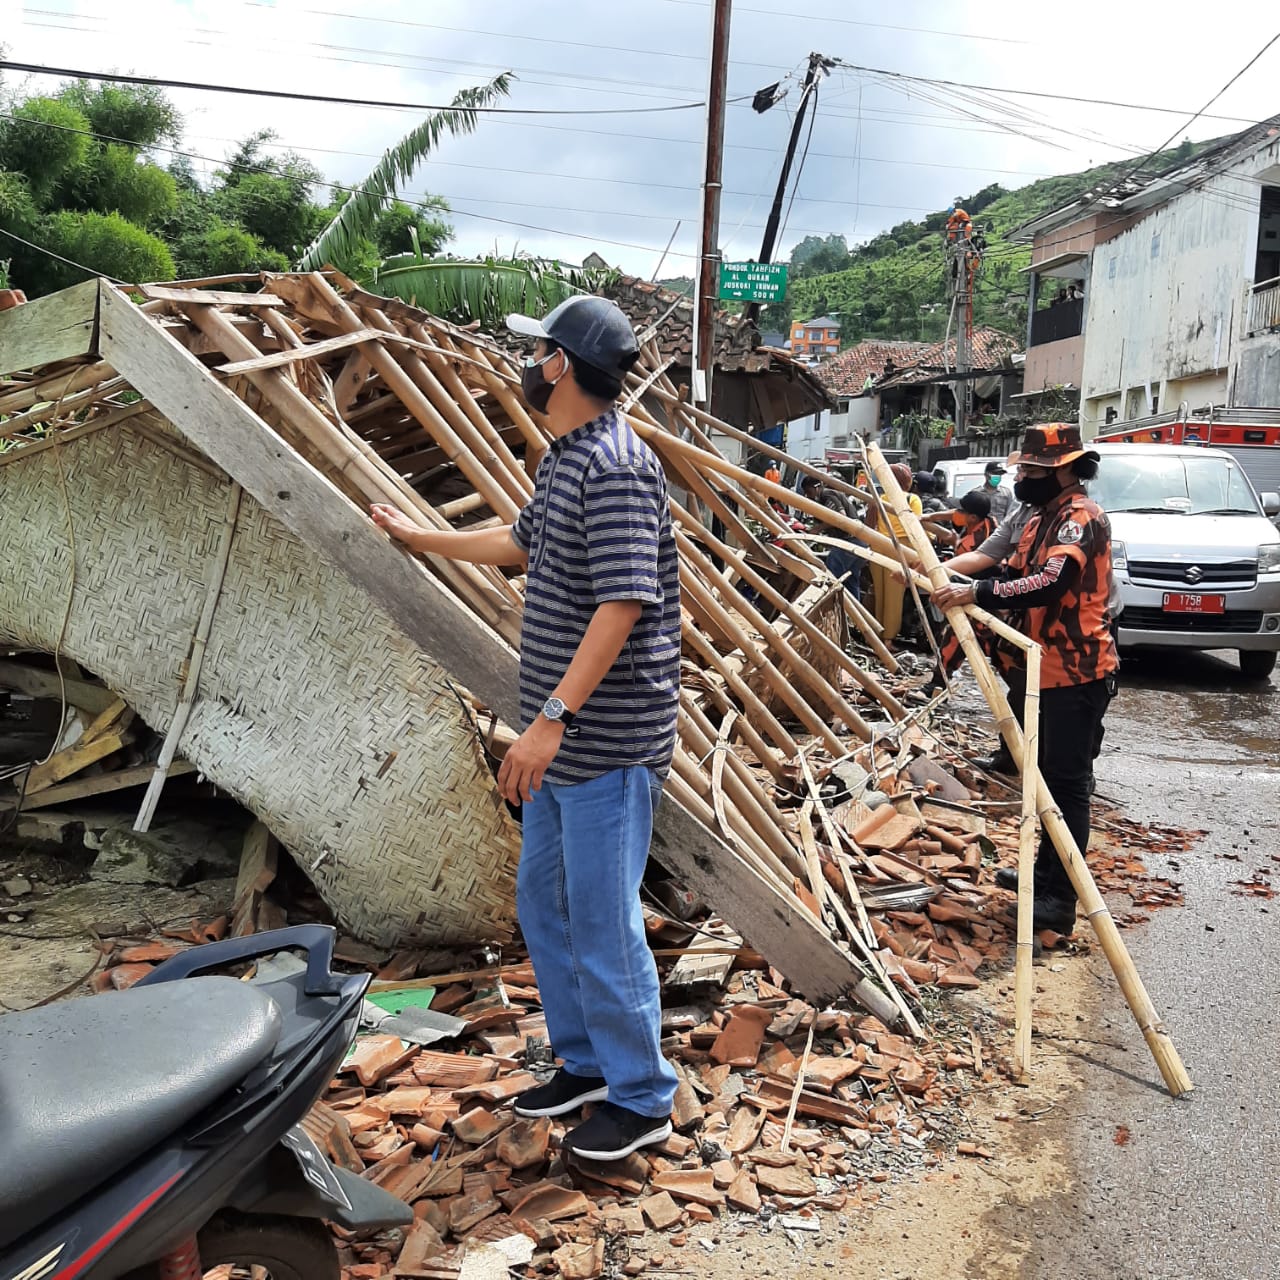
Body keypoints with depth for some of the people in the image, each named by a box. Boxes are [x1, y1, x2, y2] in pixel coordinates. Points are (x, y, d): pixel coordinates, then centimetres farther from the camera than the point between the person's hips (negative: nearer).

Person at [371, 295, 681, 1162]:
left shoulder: (617, 467, -19)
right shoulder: (565, 457, 13)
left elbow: (622, 605, -26)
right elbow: (522, 544, 30)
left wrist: (553, 717, -28)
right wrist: (422, 537, 38)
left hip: (608, 742, -10)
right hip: (564, 740, 10)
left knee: (601, 923, 0)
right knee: (544, 905, 19)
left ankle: (642, 1100, 18)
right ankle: (587, 1063, 36)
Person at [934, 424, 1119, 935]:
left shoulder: (1081, 517, -17)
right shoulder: (1043, 518, 16)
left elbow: (1051, 583, -31)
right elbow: (1016, 575, 16)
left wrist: (977, 593, -31)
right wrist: (959, 588, -1)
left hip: (1077, 672, -10)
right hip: (1049, 669, 10)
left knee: (1068, 782, -8)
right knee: (1050, 775, 19)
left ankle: (1062, 900, -4)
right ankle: (1047, 872, 32)